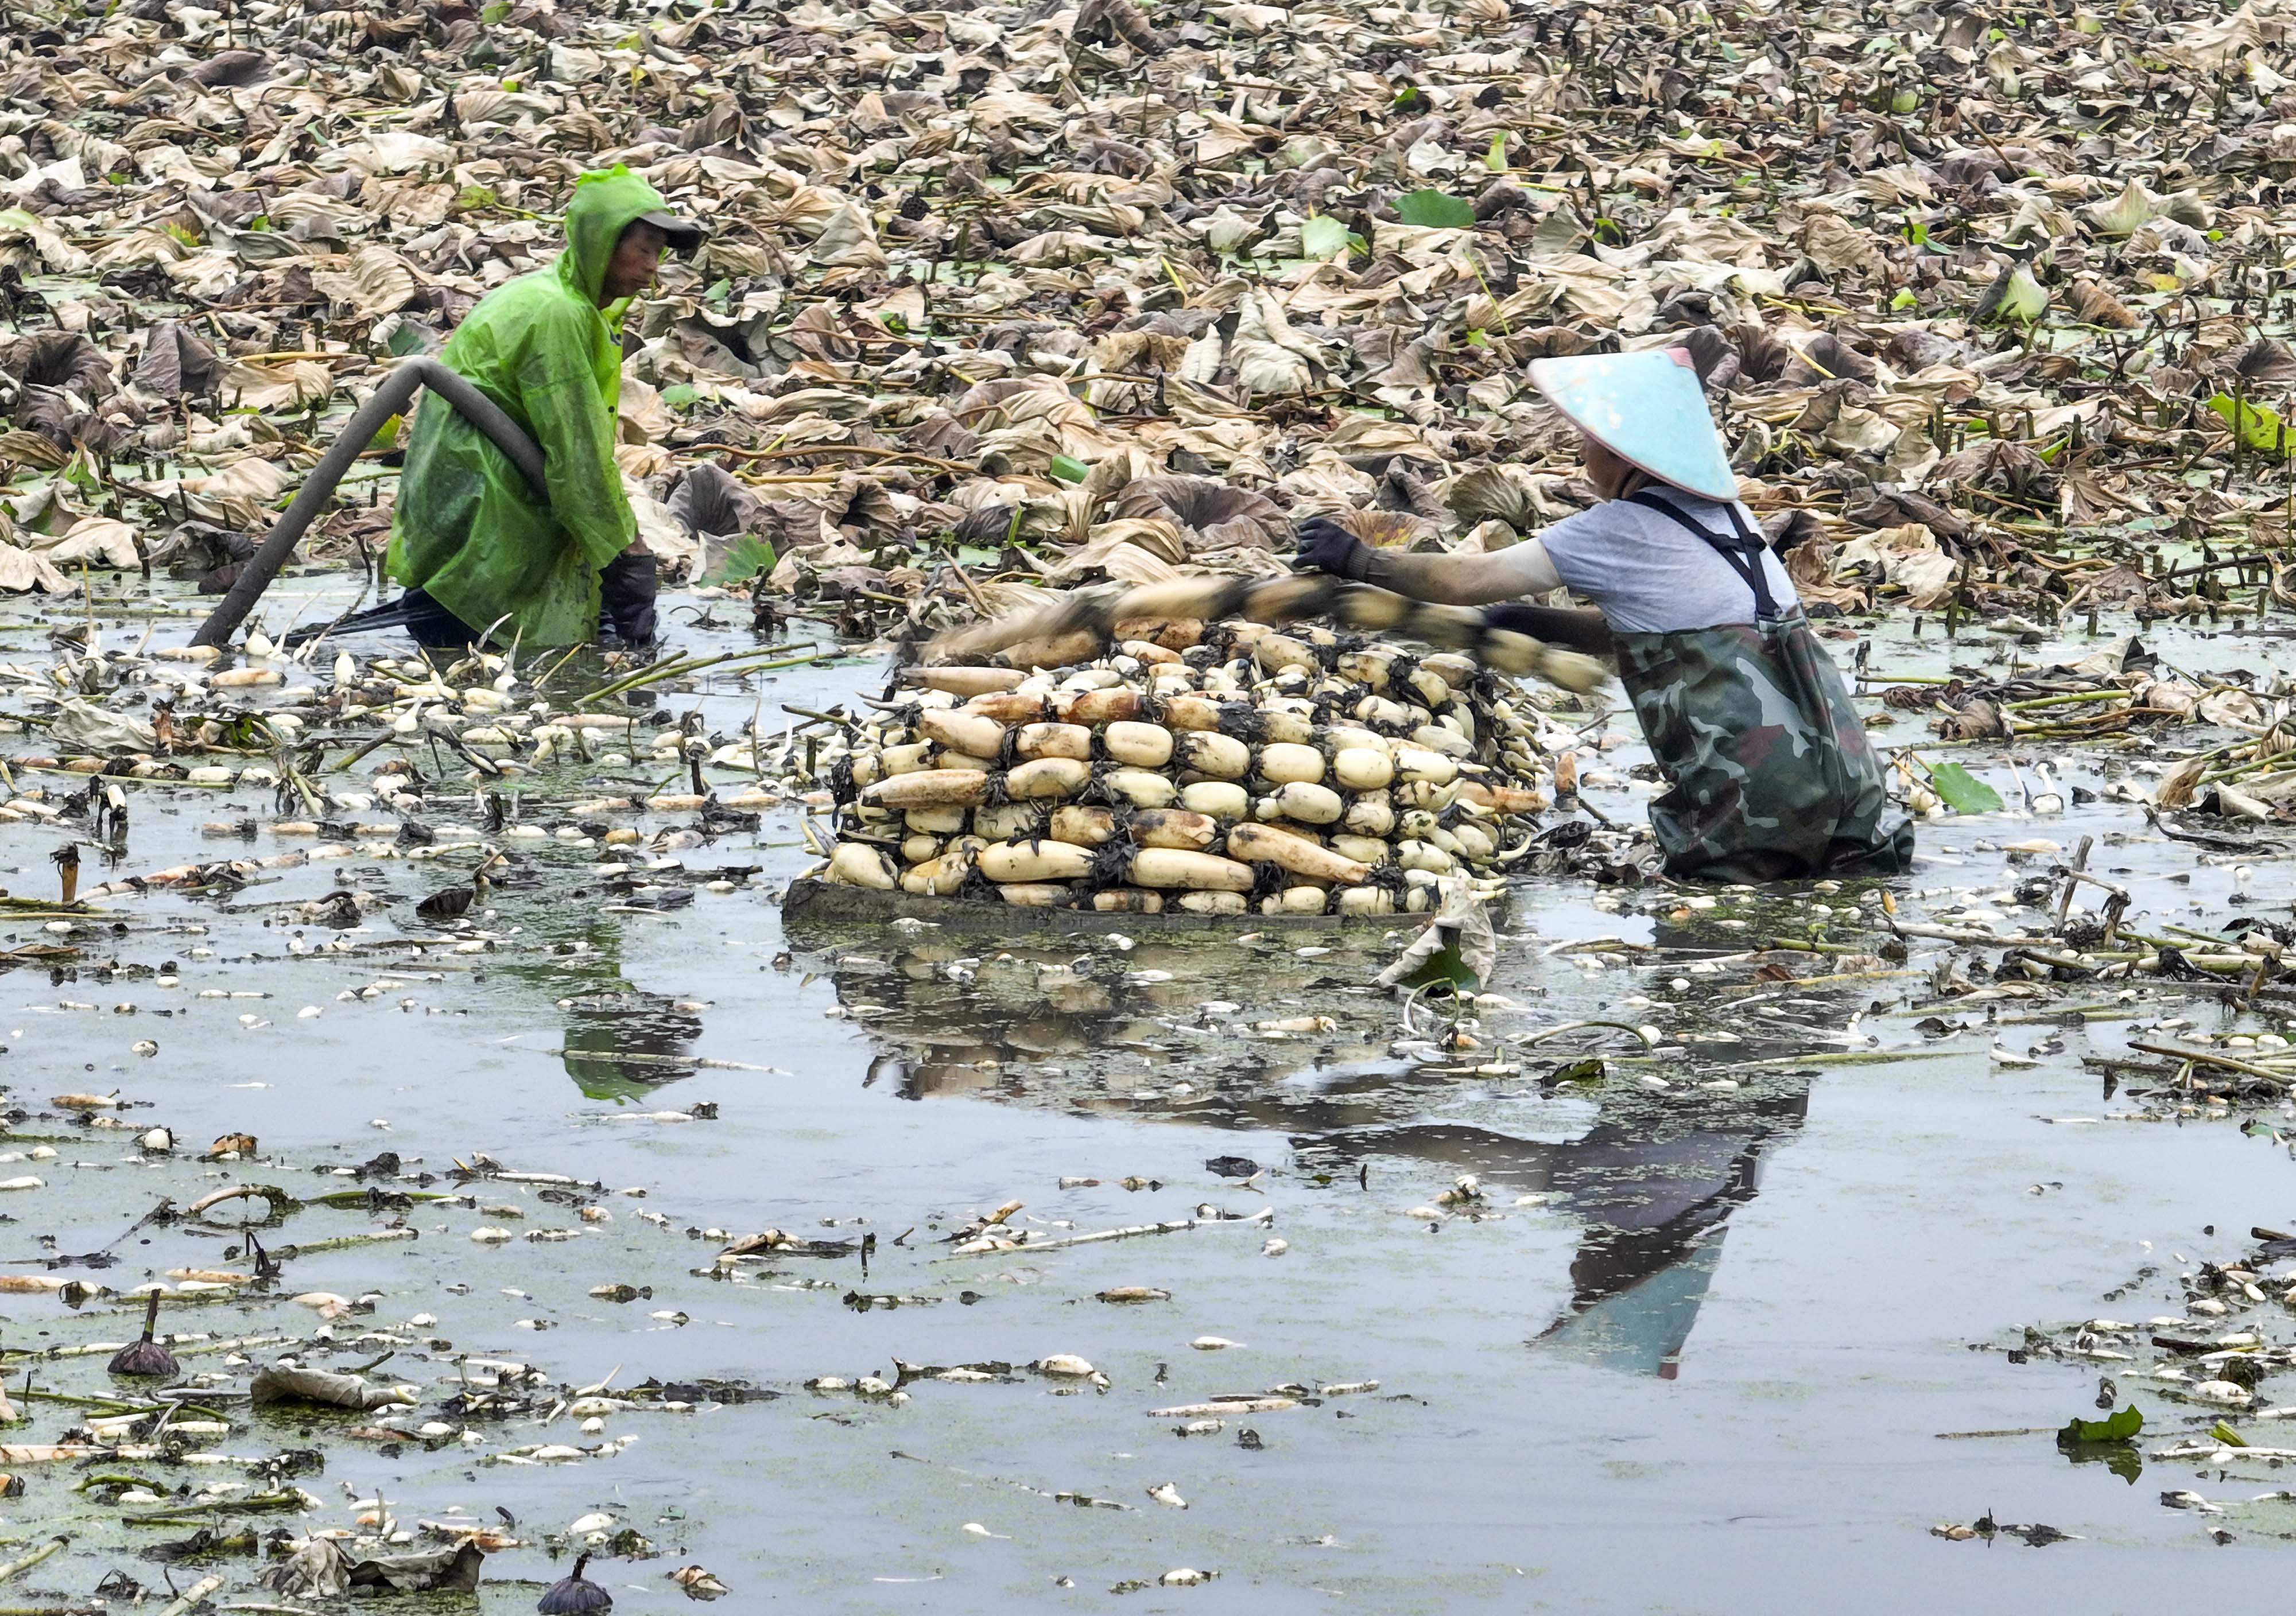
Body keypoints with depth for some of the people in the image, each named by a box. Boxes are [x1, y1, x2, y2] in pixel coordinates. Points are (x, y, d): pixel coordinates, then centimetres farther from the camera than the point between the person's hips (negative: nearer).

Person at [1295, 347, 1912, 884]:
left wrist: (1356, 559, 12)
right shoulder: (1723, 512, 17)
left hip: (1760, 795, -8)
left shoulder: (1620, 529, -6)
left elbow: (1468, 581, 1)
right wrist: (1541, 624, 28)